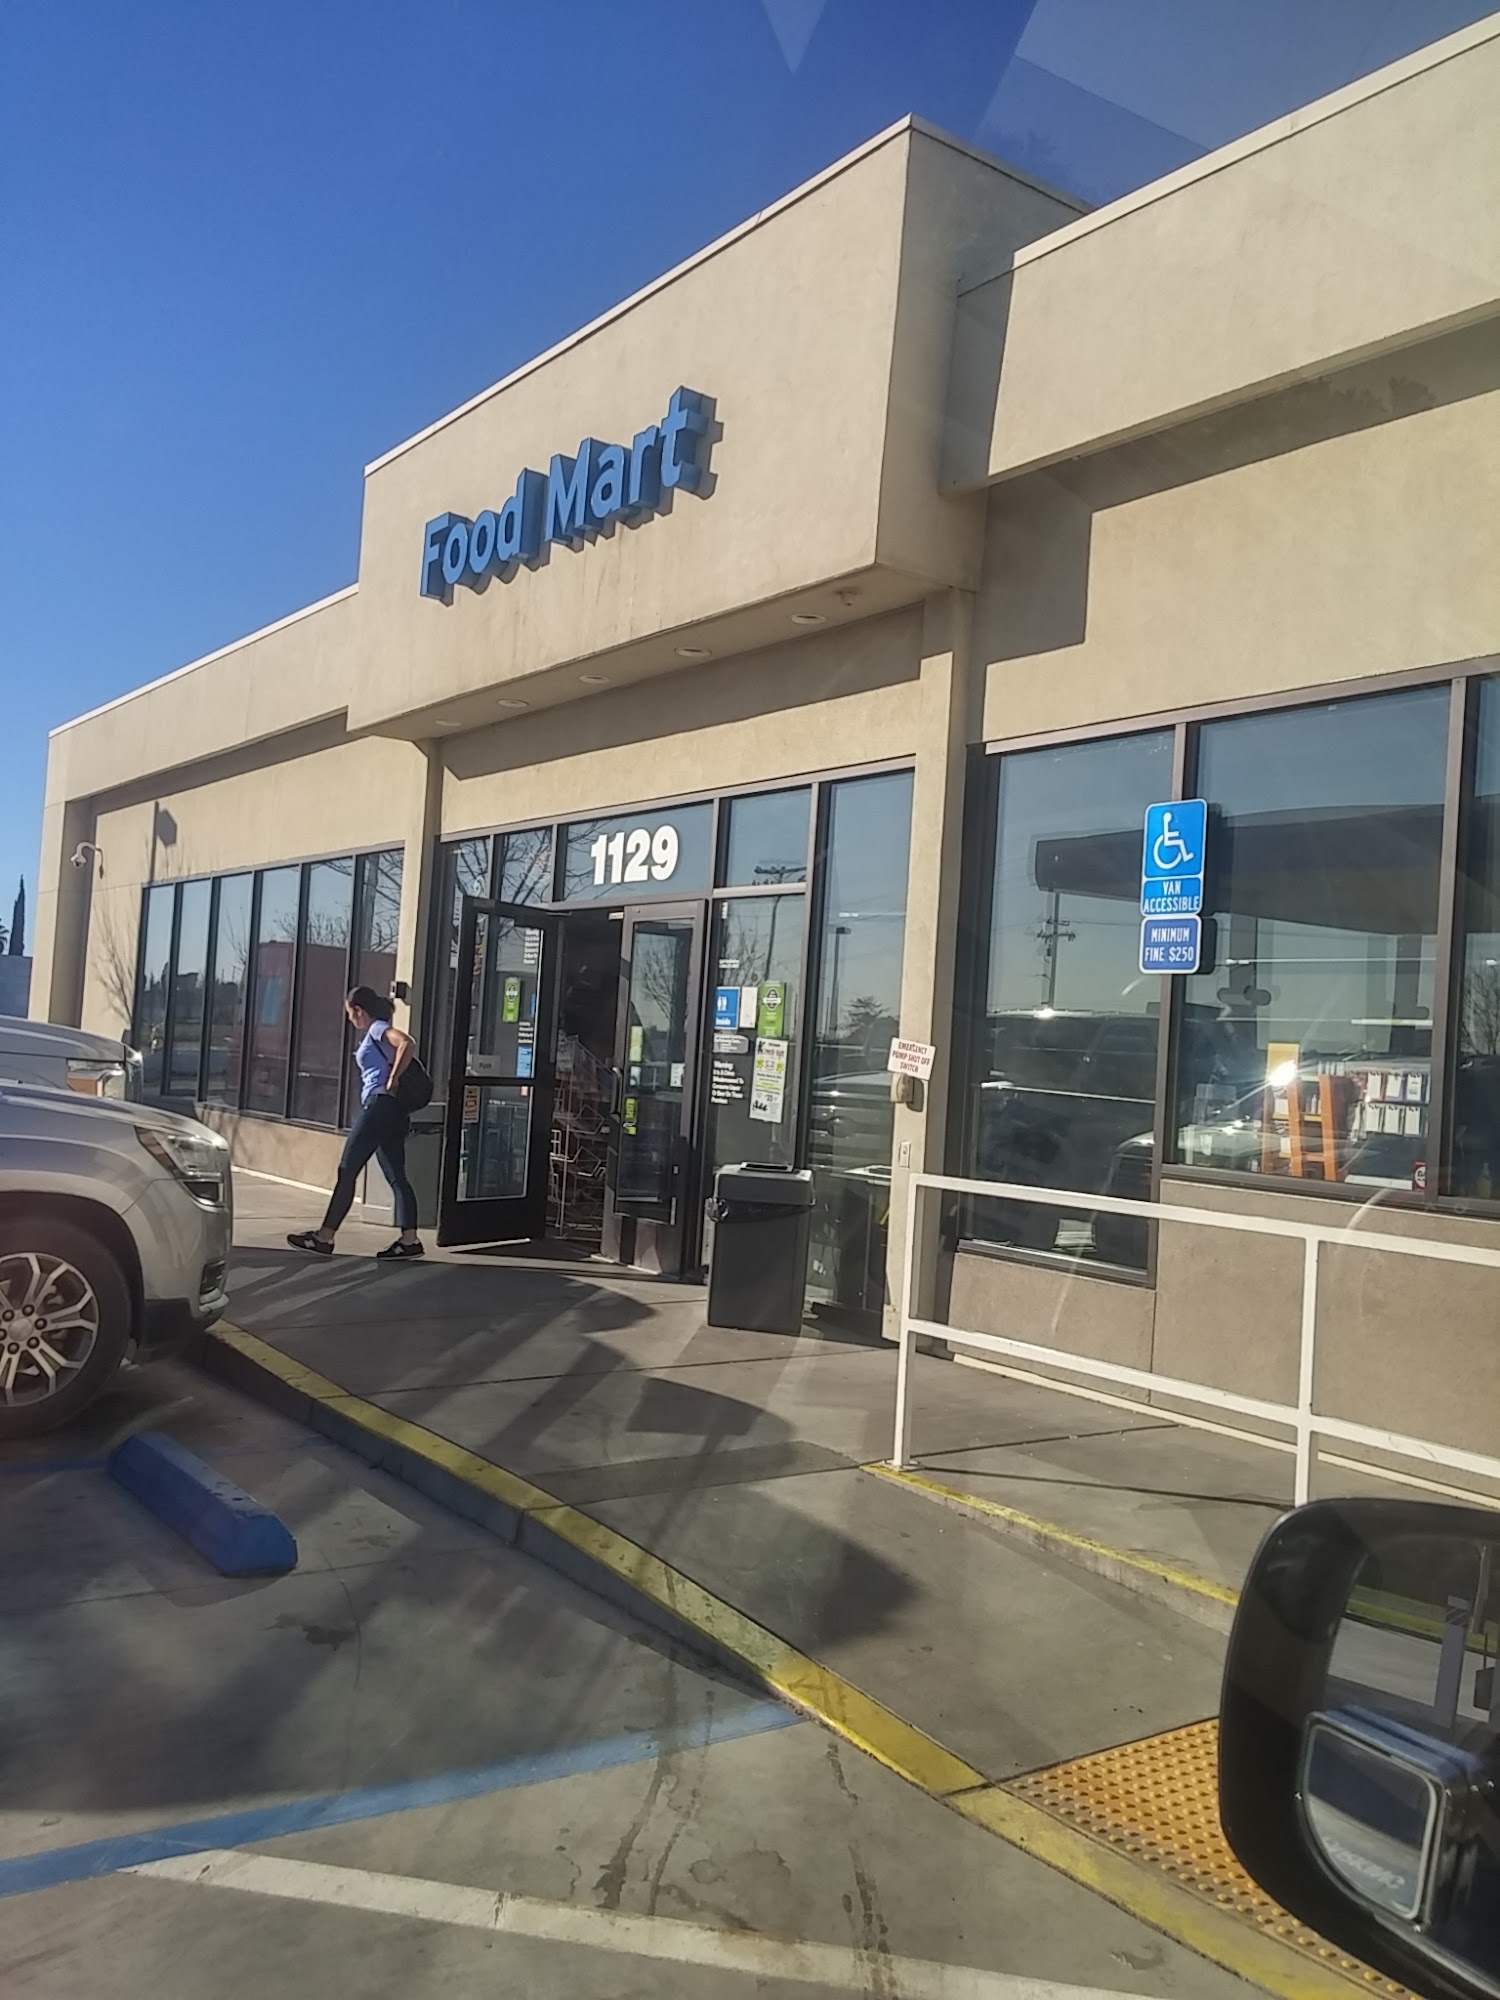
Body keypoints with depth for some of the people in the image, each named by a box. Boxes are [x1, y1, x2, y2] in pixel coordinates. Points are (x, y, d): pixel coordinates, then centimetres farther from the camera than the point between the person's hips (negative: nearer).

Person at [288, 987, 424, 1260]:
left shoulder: (377, 1029, -6)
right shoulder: (378, 1033, 21)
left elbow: (408, 1043, -24)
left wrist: (392, 1080, -19)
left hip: (379, 1106, -10)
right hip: (393, 1113, 10)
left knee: (347, 1172, -3)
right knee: (396, 1177, 5)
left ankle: (324, 1237, 2)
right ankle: (409, 1239, -1)